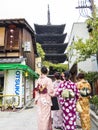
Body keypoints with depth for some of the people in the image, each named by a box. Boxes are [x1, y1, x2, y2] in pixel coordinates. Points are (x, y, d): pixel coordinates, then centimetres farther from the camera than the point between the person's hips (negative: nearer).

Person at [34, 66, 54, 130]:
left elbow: (36, 90, 4)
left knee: (40, 115, 13)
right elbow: (51, 91, -12)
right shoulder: (48, 80, -12)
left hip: (39, 100, 4)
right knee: (46, 115, 5)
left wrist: (36, 99, 12)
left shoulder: (38, 80, 1)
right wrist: (55, 91, 8)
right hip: (46, 99, -4)